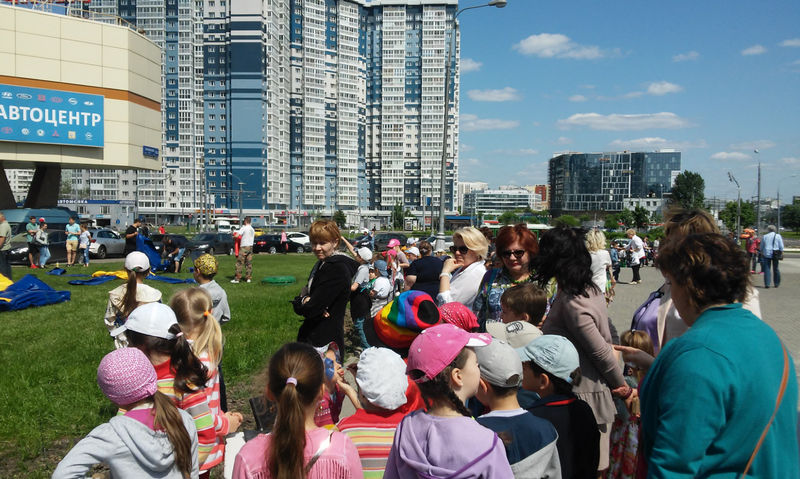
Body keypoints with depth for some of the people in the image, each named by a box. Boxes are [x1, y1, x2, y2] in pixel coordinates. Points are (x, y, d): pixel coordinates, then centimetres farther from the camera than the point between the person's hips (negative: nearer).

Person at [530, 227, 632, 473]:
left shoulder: (570, 303, -23)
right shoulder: (591, 290, 5)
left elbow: (601, 351, -17)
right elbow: (604, 342, 12)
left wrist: (621, 385, -3)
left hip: (580, 398, -9)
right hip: (597, 393, 9)